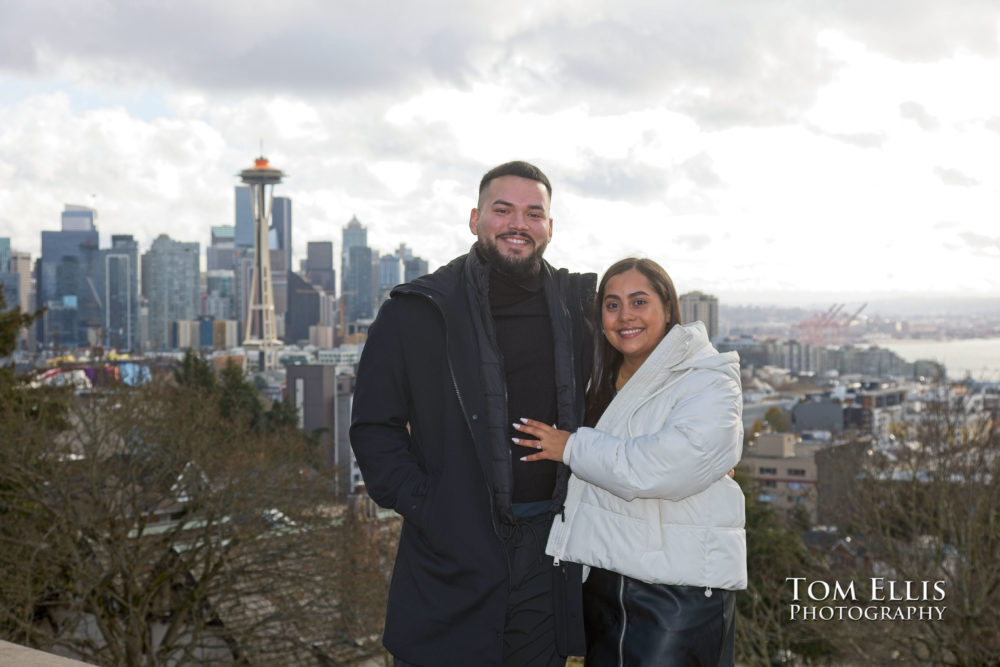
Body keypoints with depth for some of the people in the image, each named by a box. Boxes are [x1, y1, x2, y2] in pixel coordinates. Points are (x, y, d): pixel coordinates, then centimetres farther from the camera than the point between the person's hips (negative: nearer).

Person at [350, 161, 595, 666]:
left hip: (548, 547, 3)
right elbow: (374, 427, -1)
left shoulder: (578, 308, 7)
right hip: (452, 553, -3)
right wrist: (420, 504, -11)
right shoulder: (416, 313, -2)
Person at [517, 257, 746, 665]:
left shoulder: (708, 383, -11)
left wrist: (573, 448, -15)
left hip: (680, 588, -7)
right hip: (604, 577, 7)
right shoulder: (605, 380, 13)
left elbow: (664, 467, -26)